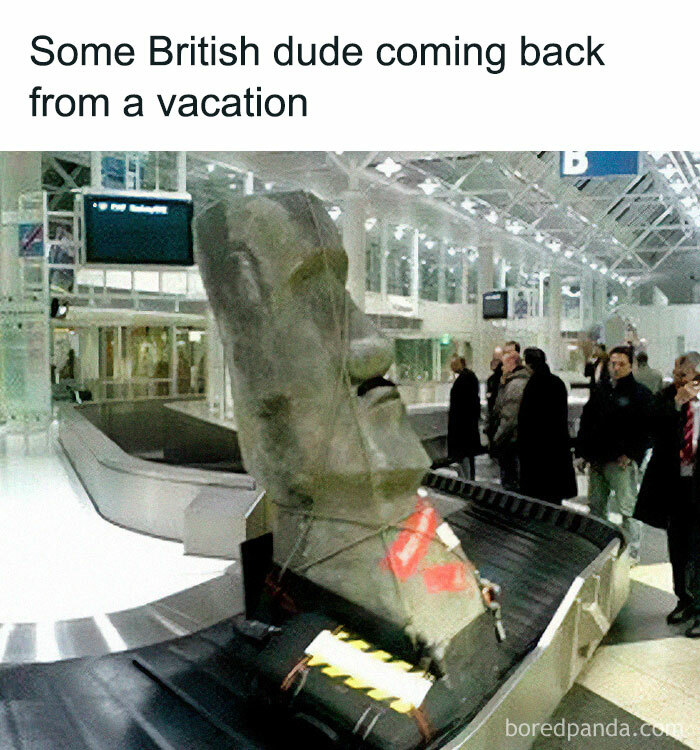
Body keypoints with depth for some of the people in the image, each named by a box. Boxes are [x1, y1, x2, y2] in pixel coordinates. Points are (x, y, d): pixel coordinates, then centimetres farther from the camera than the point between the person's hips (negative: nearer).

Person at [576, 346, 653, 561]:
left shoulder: (640, 393, -3)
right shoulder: (600, 390, 13)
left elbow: (647, 429, -8)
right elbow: (586, 421, 17)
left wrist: (630, 454, -14)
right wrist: (584, 451, 8)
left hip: (622, 462, -6)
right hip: (597, 461, 6)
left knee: (626, 509, -2)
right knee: (596, 507, 15)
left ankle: (632, 553, 9)